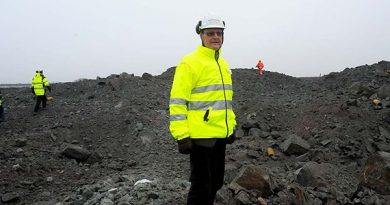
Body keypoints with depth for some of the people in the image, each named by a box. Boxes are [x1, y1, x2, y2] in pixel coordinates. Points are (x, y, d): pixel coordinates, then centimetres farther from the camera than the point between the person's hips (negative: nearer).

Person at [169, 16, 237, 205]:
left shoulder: (223, 64, 15)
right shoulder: (189, 63, -11)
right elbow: (177, 101, -15)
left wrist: (231, 126, 20)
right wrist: (182, 136, -19)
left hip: (221, 135, 8)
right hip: (200, 135, -8)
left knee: (216, 182, 18)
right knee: (201, 186, 1)